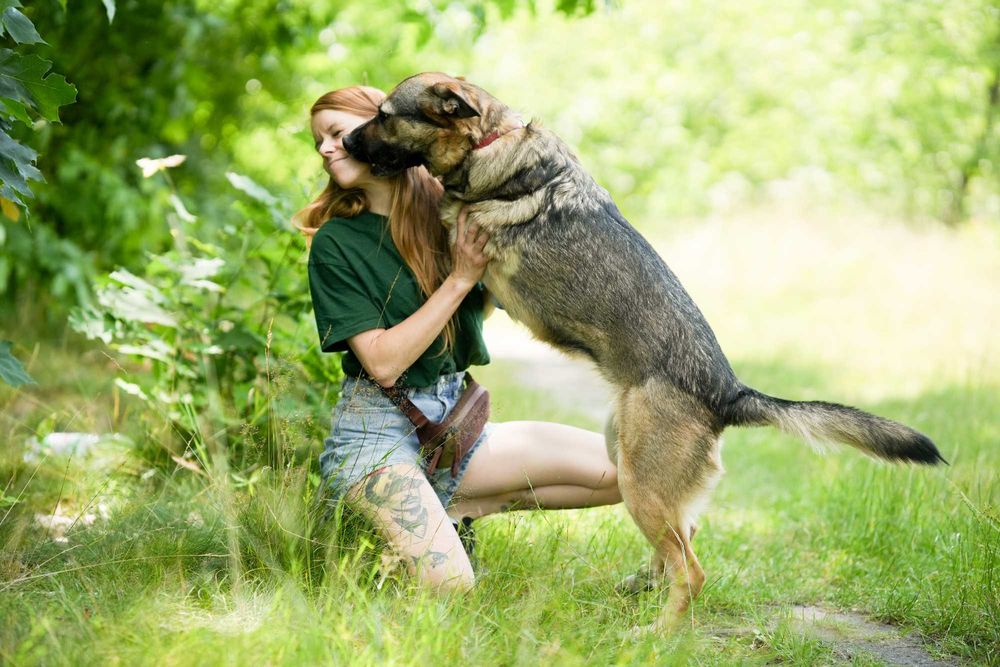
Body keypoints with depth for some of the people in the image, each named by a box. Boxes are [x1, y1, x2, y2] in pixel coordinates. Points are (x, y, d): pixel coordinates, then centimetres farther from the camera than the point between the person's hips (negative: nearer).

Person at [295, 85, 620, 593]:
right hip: (377, 432, -5)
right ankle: (356, 520, 4)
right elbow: (383, 363, -14)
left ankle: (463, 506, 4)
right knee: (447, 585, -26)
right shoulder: (335, 243, -6)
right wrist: (461, 279, -18)